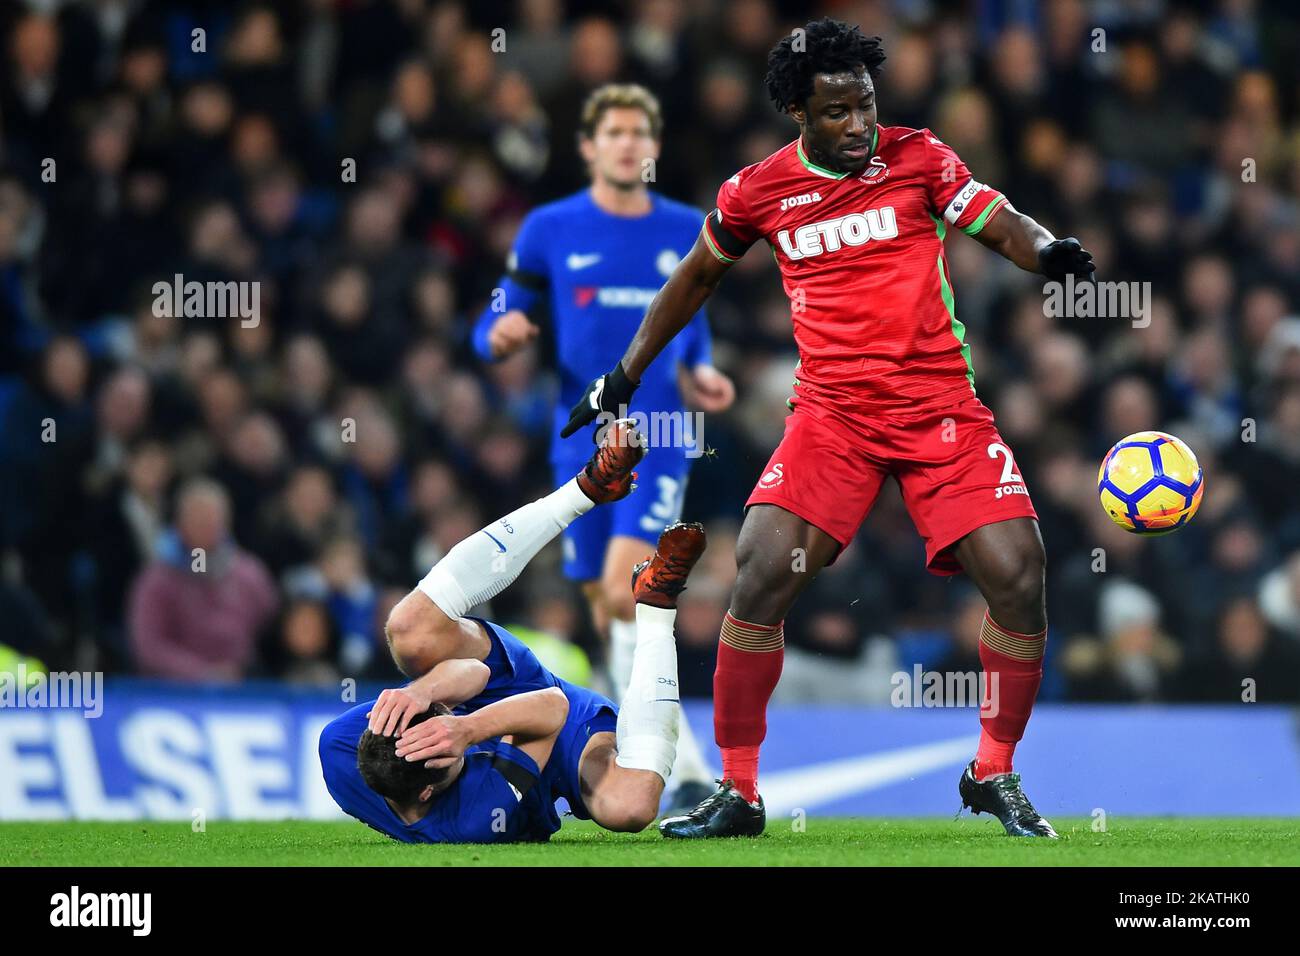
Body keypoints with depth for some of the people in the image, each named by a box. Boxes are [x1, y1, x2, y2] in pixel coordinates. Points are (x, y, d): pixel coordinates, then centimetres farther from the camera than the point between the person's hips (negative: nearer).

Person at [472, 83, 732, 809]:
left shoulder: (686, 232, 8)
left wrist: (700, 375, 2)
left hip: (660, 437, -2)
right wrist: (502, 335, -18)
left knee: (624, 589, -20)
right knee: (606, 611, 1)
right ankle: (685, 763, 10)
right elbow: (497, 326, 6)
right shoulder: (550, 231, 4)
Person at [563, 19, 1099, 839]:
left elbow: (1004, 226, 1)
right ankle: (737, 793, -4)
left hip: (942, 408, 0)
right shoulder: (758, 192, 3)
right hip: (832, 411, 0)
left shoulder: (919, 158, 0)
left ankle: (994, 775, 10)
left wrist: (1051, 251, -22)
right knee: (762, 576, -17)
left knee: (1018, 578, -12)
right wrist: (624, 376, 23)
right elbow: (698, 277, 19)